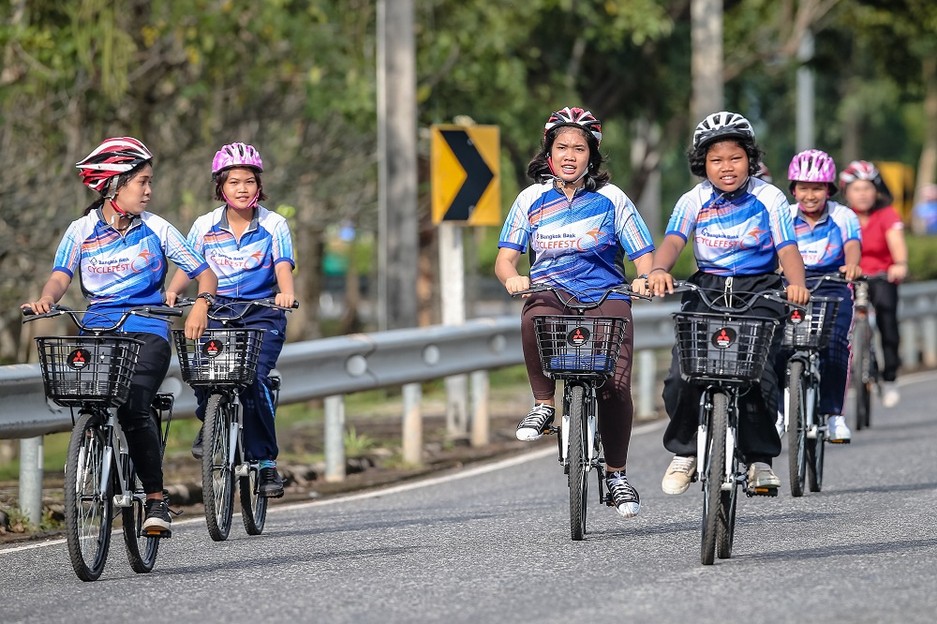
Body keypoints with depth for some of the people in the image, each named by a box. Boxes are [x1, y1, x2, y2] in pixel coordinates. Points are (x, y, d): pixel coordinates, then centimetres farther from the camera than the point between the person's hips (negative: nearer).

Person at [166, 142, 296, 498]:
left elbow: (283, 266, -14)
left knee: (254, 377, -23)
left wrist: (286, 293, -36)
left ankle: (265, 461, -10)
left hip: (262, 313, -2)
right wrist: (172, 291, -22)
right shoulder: (205, 226, 5)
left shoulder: (273, 225, -1)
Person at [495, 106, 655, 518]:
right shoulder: (532, 199, 10)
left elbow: (644, 257, 4)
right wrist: (512, 278, -16)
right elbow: (505, 257, 7)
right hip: (551, 294, 1)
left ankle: (616, 473, 2)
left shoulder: (610, 199, 6)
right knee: (534, 319, -37)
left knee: (615, 385, -19)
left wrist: (649, 279, -19)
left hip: (605, 298, -1)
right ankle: (544, 404, -15)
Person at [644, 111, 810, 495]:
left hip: (758, 293, -2)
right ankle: (684, 452, 10)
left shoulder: (768, 198, 0)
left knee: (757, 373, -19)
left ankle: (760, 459, -1)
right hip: (706, 290, 2)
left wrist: (797, 284, -29)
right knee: (681, 376, -13)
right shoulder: (694, 201, 3)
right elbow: (673, 240, -11)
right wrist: (659, 270, -33)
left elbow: (787, 248, -8)